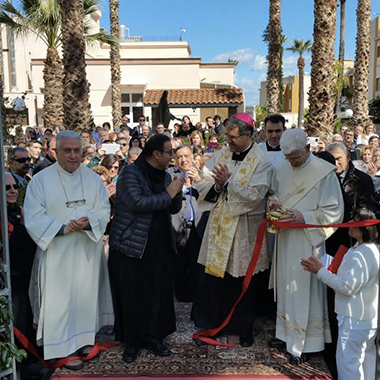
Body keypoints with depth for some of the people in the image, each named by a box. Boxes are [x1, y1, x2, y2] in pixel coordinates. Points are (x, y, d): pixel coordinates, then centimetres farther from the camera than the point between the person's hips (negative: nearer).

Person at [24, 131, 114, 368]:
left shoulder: (93, 179, 4)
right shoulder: (41, 180, -5)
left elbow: (104, 211, -1)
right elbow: (34, 218, -11)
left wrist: (88, 222, -21)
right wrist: (63, 228, -23)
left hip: (88, 250, 3)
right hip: (57, 252, -3)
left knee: (86, 295, 13)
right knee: (60, 299, 2)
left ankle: (83, 338, 30)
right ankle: (65, 348, 16)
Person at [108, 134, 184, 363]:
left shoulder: (165, 175, 12)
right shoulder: (131, 173, -9)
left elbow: (174, 209, 13)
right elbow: (137, 202, -23)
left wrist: (177, 191, -6)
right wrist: (167, 194, -17)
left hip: (159, 246, 6)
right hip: (131, 244, -6)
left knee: (157, 293, 8)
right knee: (131, 296, 4)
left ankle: (153, 337, 24)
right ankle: (131, 342, 20)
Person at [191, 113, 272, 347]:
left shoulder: (261, 161, -8)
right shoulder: (221, 155, 6)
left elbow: (255, 195, -19)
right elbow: (202, 184, 4)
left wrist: (228, 183, -22)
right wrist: (216, 186, -16)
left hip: (245, 228, -4)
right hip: (219, 224, 4)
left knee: (244, 280, 8)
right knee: (214, 275, 9)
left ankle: (244, 328, 27)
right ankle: (215, 321, 28)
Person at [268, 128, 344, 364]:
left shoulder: (324, 172, -12)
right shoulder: (281, 170, 4)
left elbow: (333, 211, -11)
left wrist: (304, 218, -21)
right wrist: (273, 201, -5)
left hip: (308, 241, -5)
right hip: (285, 238, 6)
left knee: (304, 289, 2)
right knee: (286, 286, 15)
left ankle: (303, 344, 16)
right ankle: (287, 333, 31)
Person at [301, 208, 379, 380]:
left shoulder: (360, 255, -27)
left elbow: (347, 286, -26)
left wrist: (321, 271, -18)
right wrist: (319, 269, 6)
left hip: (355, 320, -11)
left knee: (348, 361, 2)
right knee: (365, 357, 24)